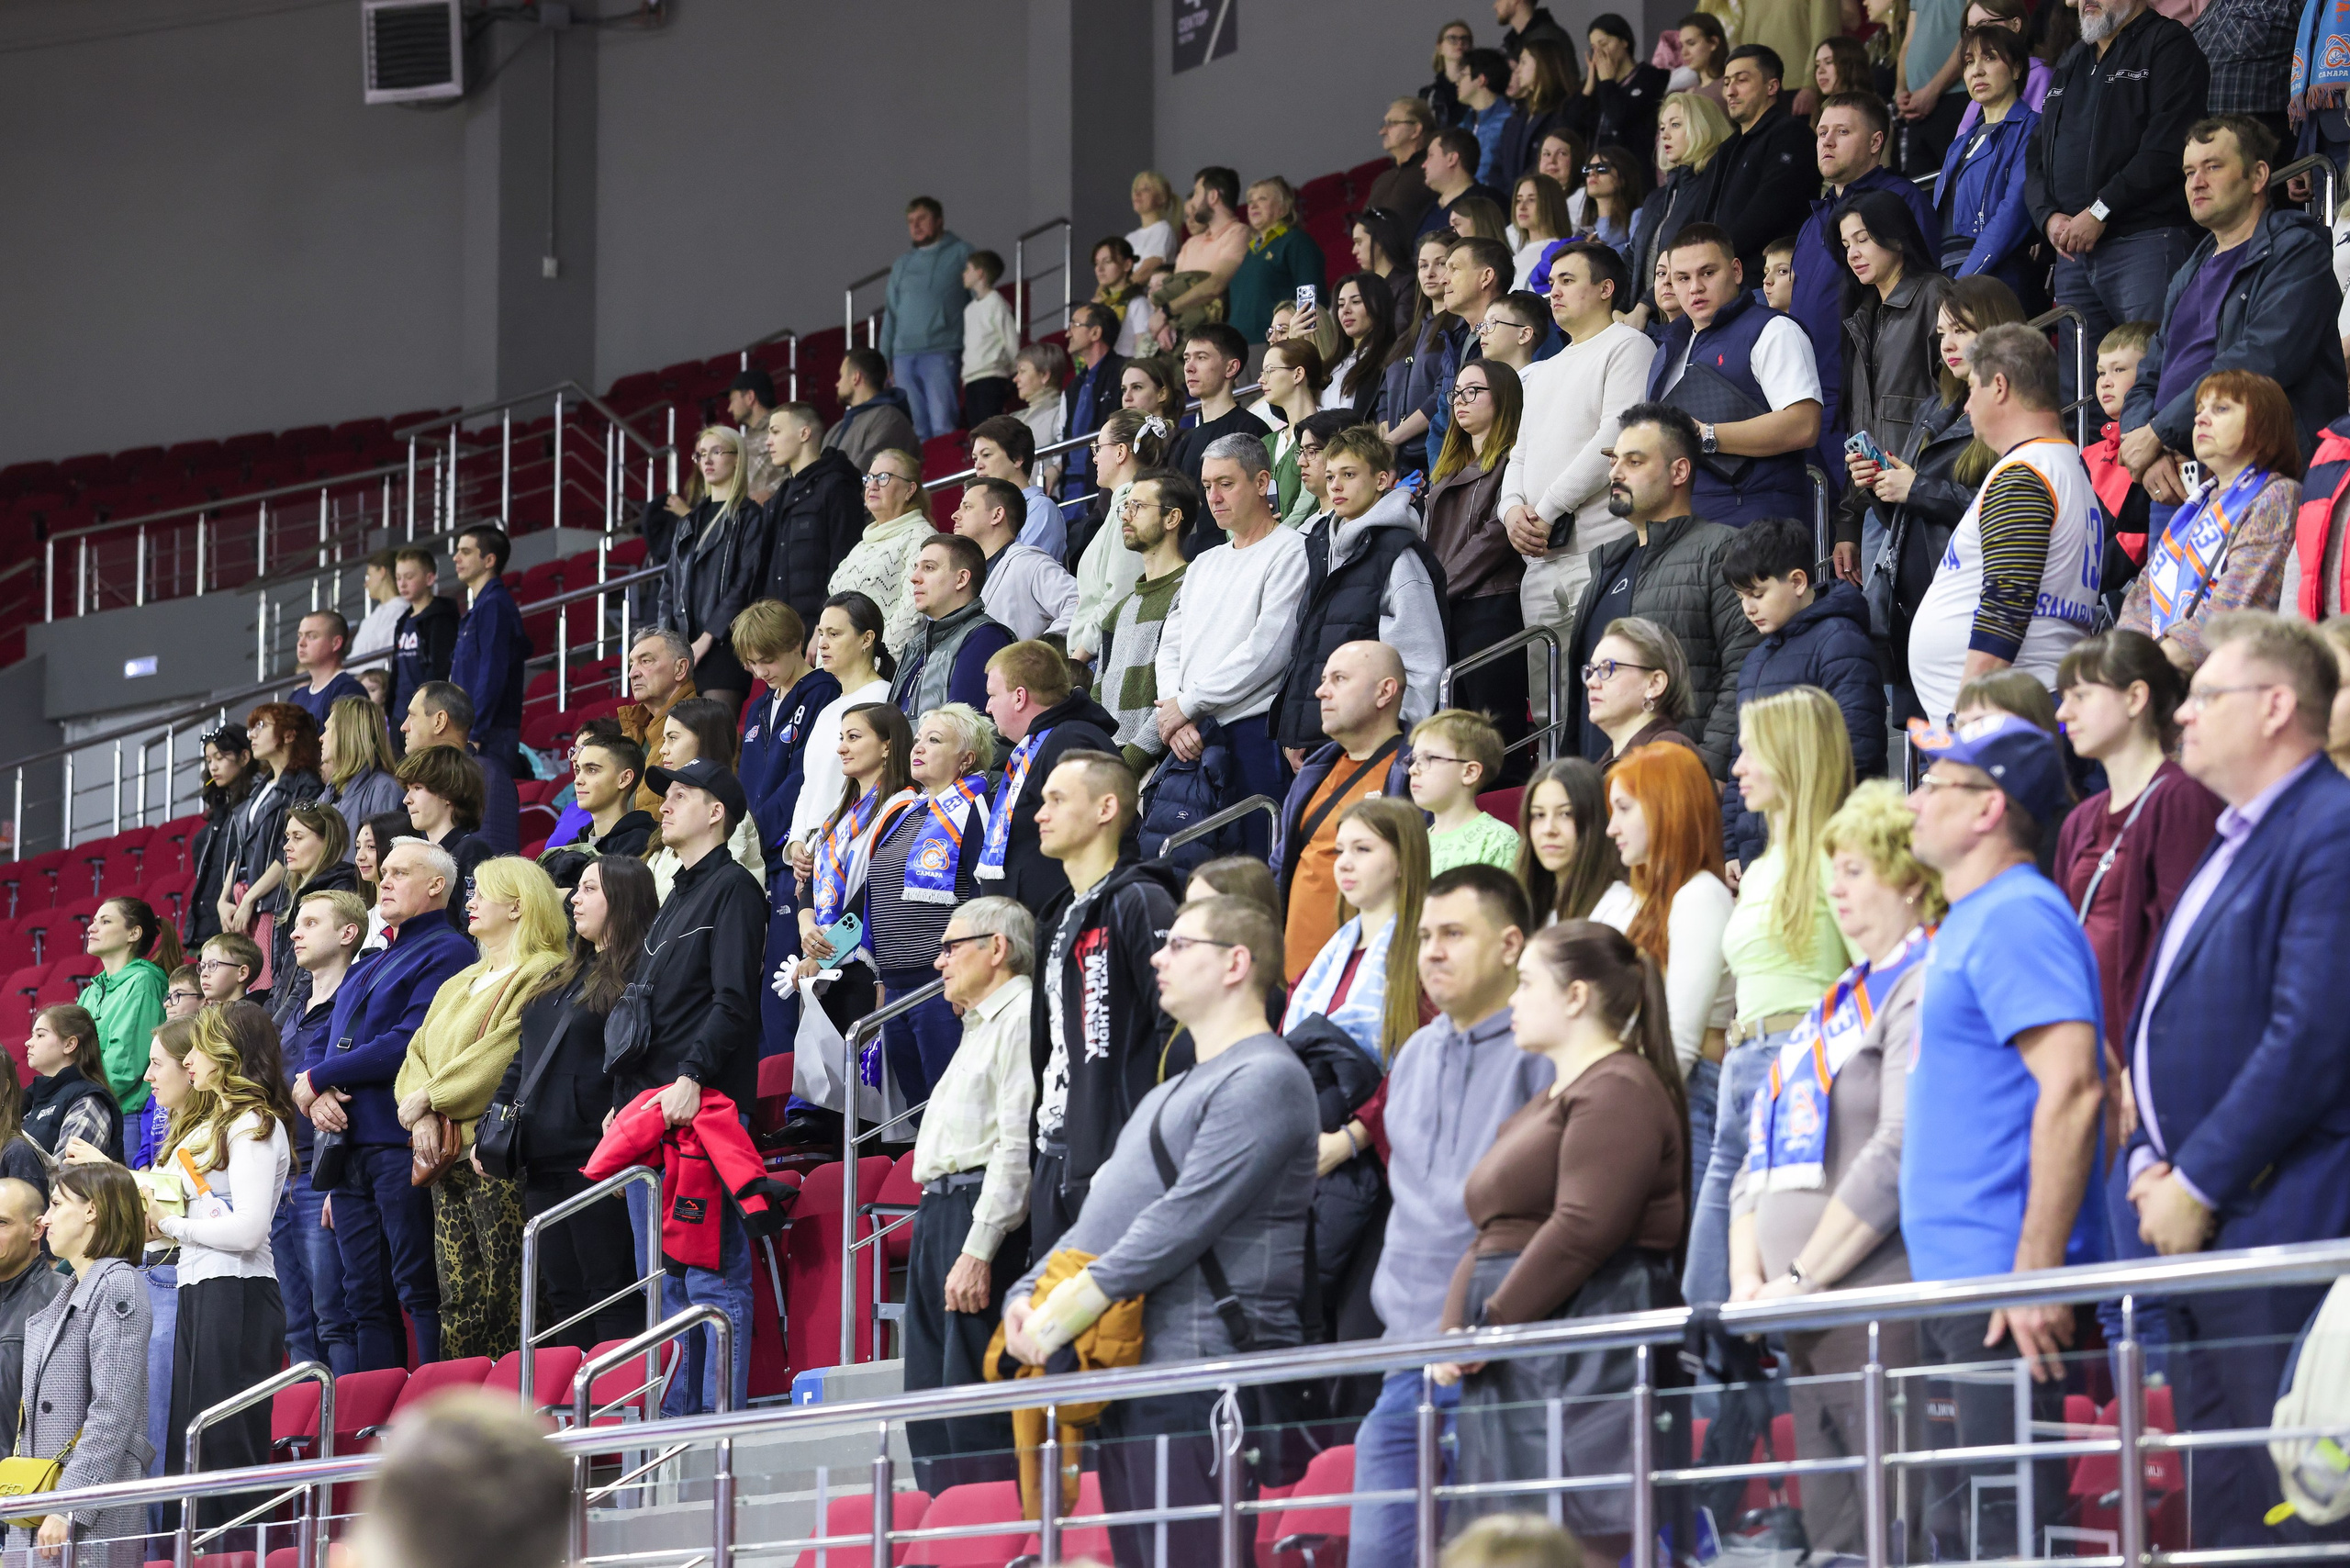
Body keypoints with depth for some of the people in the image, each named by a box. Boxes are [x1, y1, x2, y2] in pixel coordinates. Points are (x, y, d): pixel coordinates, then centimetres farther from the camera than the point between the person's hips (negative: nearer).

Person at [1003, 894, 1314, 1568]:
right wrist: (1030, 1295, 6)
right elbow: (1102, 1209, 24)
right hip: (1131, 1371, 10)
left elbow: (1186, 1217, -16)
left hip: (1199, 1364, -10)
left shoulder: (1264, 1077, -7)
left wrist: (1082, 1299, -19)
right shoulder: (1169, 1094, 27)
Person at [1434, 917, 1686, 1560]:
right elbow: (1491, 1237, 24)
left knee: (1575, 1543, -14)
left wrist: (1490, 1327, -17)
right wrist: (1454, 1332, 7)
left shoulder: (1617, 1091, -8)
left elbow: (1583, 1229, -20)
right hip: (1516, 1375, 10)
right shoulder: (1548, 1102, 25)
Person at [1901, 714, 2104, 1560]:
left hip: (2004, 1291, -11)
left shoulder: (2017, 918, -14)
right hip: (1951, 1280, 11)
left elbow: (2072, 1088, -23)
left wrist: (2038, 1268, -26)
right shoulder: (1968, 921, 18)